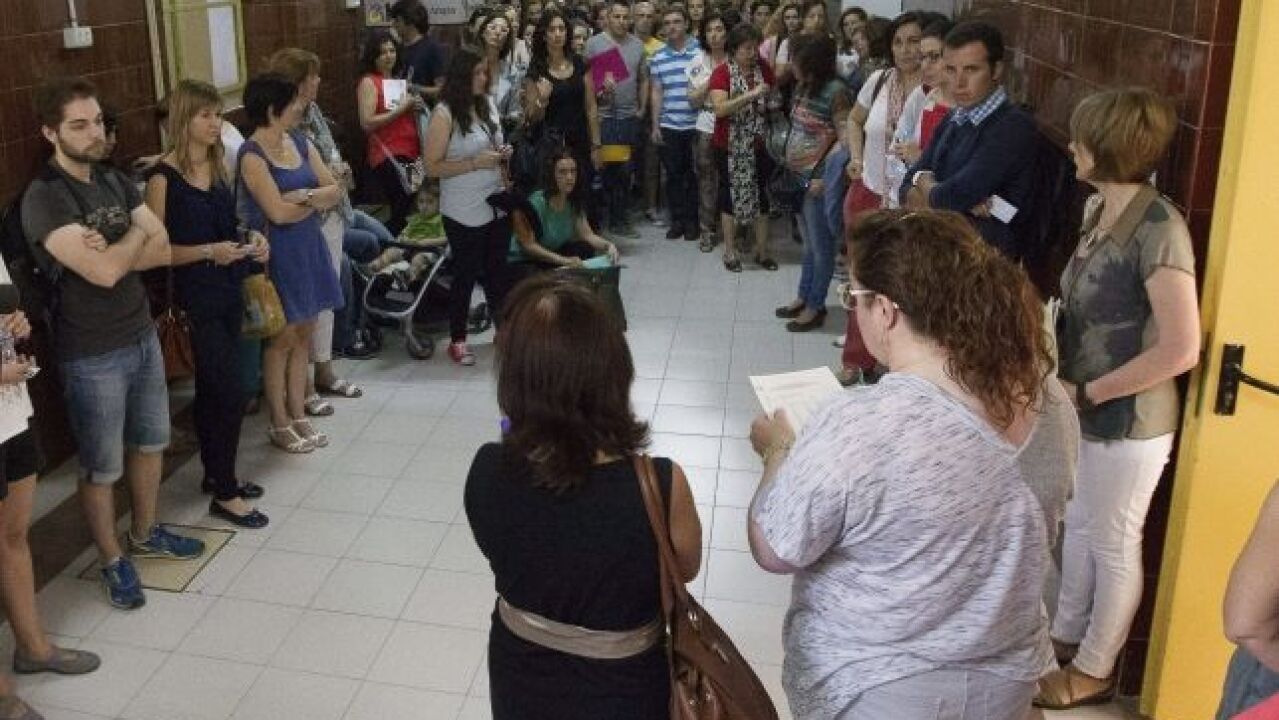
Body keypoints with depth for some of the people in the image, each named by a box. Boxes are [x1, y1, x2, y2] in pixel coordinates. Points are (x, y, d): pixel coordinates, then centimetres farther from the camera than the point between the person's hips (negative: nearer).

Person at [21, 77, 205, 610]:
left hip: (143, 336, 7)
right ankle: (112, 561, 25)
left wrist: (112, 252, -21)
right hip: (92, 357, -7)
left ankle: (145, 533, 41)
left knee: (150, 442, 21)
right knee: (102, 467, 7)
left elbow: (162, 250, -3)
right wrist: (135, 235, -9)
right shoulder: (44, 197, -19)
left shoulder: (115, 181, 5)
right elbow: (104, 272, -28)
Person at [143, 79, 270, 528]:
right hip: (195, 300, -7)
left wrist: (250, 240, 1)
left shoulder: (216, 165, 7)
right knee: (229, 393, -6)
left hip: (227, 292, 7)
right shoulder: (164, 177, -14)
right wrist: (209, 251, -24)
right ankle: (225, 495, 7)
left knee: (212, 388, 17)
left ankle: (217, 474, 31)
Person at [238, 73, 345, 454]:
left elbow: (335, 191, 3)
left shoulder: (300, 142, 7)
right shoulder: (252, 155, -13)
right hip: (278, 253, -6)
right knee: (282, 337, 2)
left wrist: (303, 196, -15)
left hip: (308, 246, 7)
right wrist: (316, 201, -5)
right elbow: (278, 212, -20)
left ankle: (298, 415, 22)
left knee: (304, 334, 11)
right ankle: (279, 425, 14)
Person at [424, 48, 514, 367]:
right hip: (465, 213, -6)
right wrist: (476, 163, -21)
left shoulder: (487, 105, 6)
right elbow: (432, 167, -15)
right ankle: (457, 340, 20)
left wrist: (503, 153, 0)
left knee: (497, 271, 15)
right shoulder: (444, 114, -13)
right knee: (466, 275, 5)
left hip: (497, 205, 6)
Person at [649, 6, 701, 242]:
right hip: (669, 126, 2)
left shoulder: (701, 50, -1)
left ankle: (692, 221, 14)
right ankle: (677, 220, 15)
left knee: (694, 174, 4)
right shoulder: (658, 57, 7)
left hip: (696, 125, -2)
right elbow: (657, 92, 9)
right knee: (673, 174, 6)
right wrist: (655, 125, 4)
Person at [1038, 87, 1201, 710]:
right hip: (1085, 410, 8)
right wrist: (1067, 385, -2)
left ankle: (1094, 669, 30)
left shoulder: (1158, 229, -23)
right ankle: (1065, 635, 42)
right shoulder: (1097, 209, 2)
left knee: (1113, 544, 11)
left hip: (1127, 421, -8)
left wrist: (1086, 392, -18)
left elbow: (1180, 350, -25)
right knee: (1079, 527, 22)